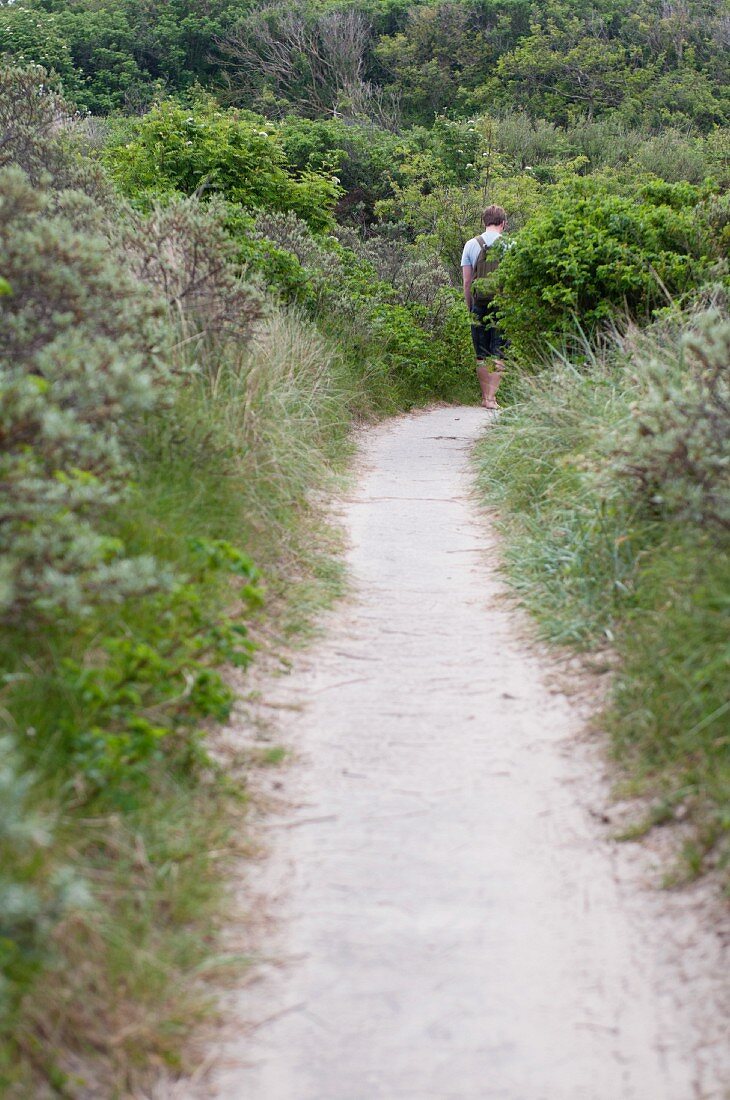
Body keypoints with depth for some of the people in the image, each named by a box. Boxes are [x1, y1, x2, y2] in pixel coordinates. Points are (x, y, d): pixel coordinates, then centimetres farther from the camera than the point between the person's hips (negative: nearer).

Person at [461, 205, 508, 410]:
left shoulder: (471, 245, 6)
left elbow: (466, 282, 5)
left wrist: (470, 308, 13)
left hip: (479, 304, 2)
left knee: (482, 355, 9)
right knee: (499, 354, -1)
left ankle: (485, 396, 14)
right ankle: (492, 397, -8)